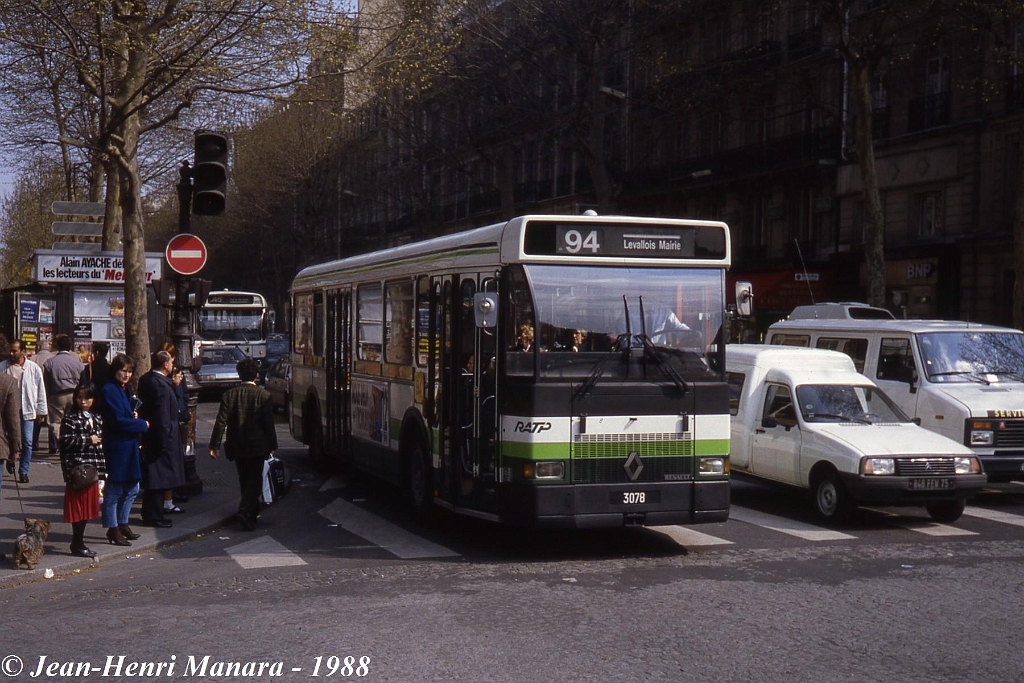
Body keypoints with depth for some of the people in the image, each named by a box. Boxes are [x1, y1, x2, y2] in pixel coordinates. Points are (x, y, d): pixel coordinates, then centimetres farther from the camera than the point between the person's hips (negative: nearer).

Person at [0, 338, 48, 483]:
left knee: (27, 442, -1)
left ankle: (23, 472, 8)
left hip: (27, 410, -1)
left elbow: (41, 390, 3)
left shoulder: (34, 368, -1)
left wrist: (41, 410, 3)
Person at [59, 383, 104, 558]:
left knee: (87, 505, 10)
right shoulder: (70, 417, -6)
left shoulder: (96, 418, 14)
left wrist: (103, 468, 15)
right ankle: (77, 544, 1)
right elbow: (65, 440, -16)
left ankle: (79, 542, 18)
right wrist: (88, 440, -15)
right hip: (76, 467, -7)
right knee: (78, 506, -5)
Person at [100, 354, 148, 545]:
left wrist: (134, 416, 1)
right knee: (114, 490, -1)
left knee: (132, 488, 14)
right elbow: (118, 420, -19)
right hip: (116, 446, -9)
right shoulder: (109, 391, -14)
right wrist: (143, 424, -11)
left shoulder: (126, 389, 14)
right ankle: (113, 529, 6)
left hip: (130, 445, 9)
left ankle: (122, 524, 26)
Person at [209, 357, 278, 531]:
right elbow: (269, 423, -9)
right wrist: (273, 445, 0)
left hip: (237, 446, 3)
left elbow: (221, 422, -5)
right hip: (257, 445, -3)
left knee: (245, 479, 17)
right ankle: (246, 511, -17)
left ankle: (252, 511, 29)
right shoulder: (263, 395, -9)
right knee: (255, 479, 2)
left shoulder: (229, 395, -3)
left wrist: (214, 445, -2)